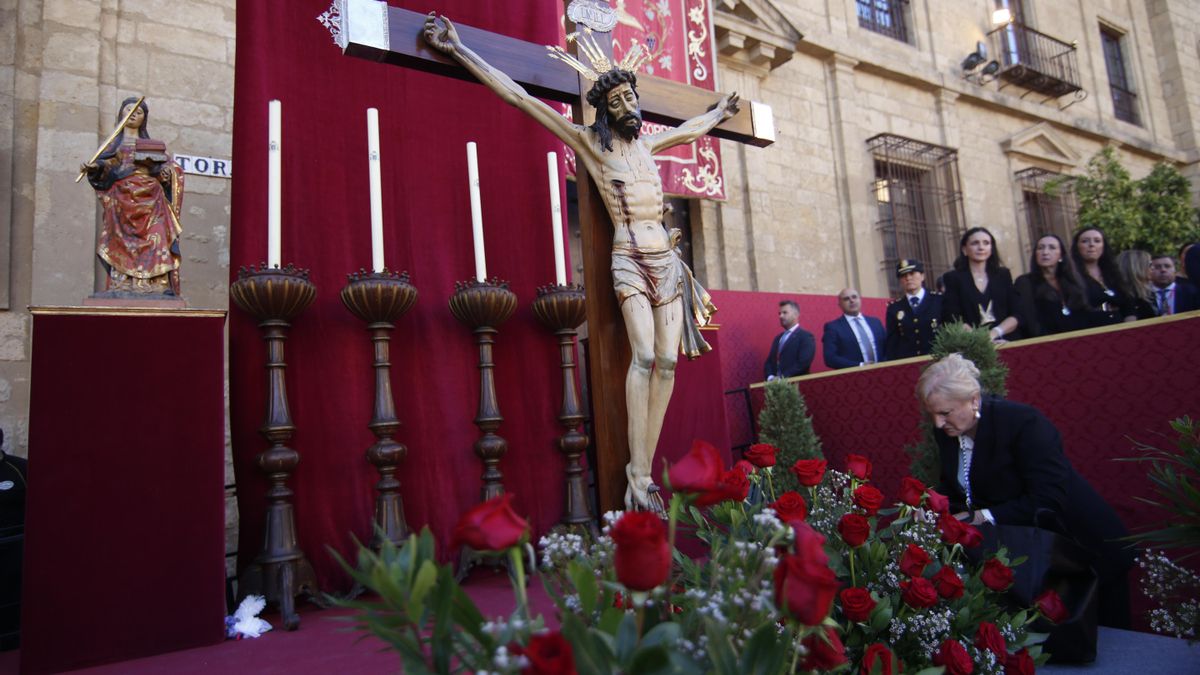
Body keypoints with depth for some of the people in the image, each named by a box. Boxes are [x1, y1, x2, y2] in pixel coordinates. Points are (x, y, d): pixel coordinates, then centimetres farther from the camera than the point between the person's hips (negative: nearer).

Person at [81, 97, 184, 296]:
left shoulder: (152, 144, 25)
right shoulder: (112, 144, 23)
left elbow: (171, 165, 14)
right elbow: (106, 167, 8)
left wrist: (167, 171, -8)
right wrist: (93, 167, -13)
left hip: (151, 201, 0)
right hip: (123, 201, 0)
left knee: (155, 245, -16)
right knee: (124, 248, -10)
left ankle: (158, 290, -24)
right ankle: (122, 290, -15)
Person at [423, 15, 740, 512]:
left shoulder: (647, 143, 19)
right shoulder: (589, 141, 3)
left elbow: (694, 129, 41)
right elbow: (518, 96, 0)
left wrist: (720, 112, 57)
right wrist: (458, 49, -1)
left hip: (667, 261, 6)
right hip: (628, 262, -6)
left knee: (667, 362, -4)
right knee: (643, 356, -22)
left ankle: (641, 475, 0)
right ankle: (639, 476, -18)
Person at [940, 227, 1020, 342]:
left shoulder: (1003, 274, 14)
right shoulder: (953, 278, 6)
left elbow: (1016, 314, 8)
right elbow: (953, 319, -4)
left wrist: (994, 333, -9)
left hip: (1005, 342, 2)